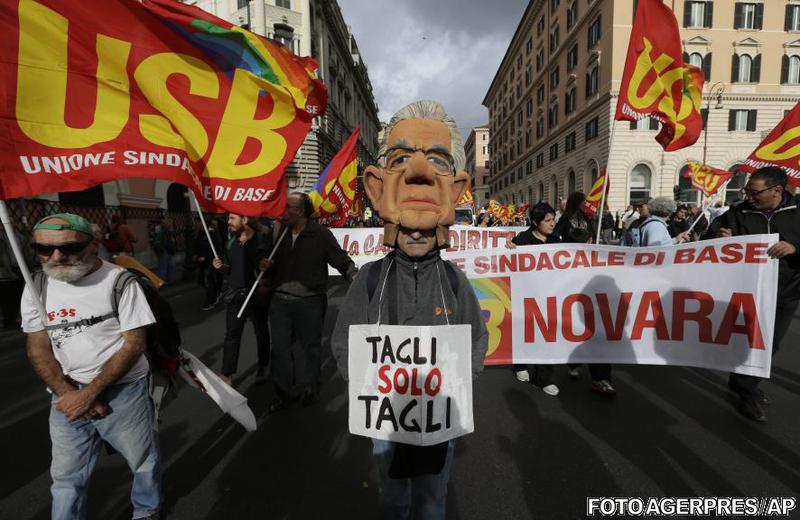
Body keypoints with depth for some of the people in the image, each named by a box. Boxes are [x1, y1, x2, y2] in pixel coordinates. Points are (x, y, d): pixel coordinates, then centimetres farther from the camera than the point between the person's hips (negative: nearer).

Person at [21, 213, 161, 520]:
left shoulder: (120, 281, -13)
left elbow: (135, 344, -14)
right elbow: (37, 347, 0)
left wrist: (89, 393, -16)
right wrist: (67, 393, -13)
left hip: (123, 392, -3)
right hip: (67, 397, 3)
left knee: (144, 461, 15)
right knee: (66, 477, 17)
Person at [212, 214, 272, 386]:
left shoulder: (262, 239, -11)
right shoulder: (231, 242, 7)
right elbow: (229, 270, 15)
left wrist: (267, 284, -29)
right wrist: (221, 267, -5)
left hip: (257, 295, -4)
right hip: (235, 294, 5)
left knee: (261, 333, 13)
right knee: (232, 334, 4)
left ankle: (262, 368, 32)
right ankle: (226, 374, 12)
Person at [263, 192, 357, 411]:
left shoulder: (320, 234, -10)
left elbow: (343, 262, -6)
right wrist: (266, 265, 0)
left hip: (309, 302, -4)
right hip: (280, 300, 5)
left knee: (310, 347, 11)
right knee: (280, 347, 11)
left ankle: (309, 388, 33)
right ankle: (285, 392, 29)